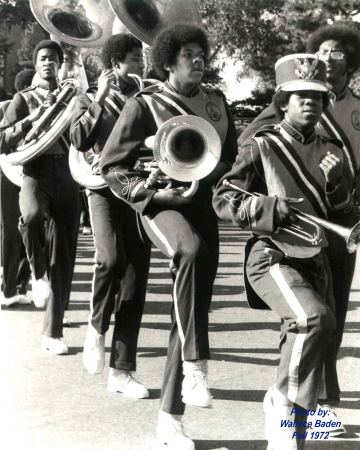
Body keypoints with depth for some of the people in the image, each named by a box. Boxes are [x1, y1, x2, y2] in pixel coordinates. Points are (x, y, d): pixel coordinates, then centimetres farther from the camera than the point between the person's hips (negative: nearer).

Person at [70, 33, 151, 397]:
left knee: (135, 279, -1)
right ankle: (96, 326, -2)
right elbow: (79, 140, -11)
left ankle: (121, 370, 5)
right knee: (111, 257, -29)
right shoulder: (90, 99, 7)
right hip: (105, 186, -3)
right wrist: (100, 98, -12)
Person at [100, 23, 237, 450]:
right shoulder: (144, 105, -5)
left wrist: (215, 175, 1)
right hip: (161, 205, -6)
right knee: (192, 251, -41)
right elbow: (111, 166, -4)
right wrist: (154, 190, -18)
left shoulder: (216, 104, 11)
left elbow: (231, 157, 24)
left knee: (191, 311, 5)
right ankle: (194, 366, -35)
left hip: (203, 205, 6)